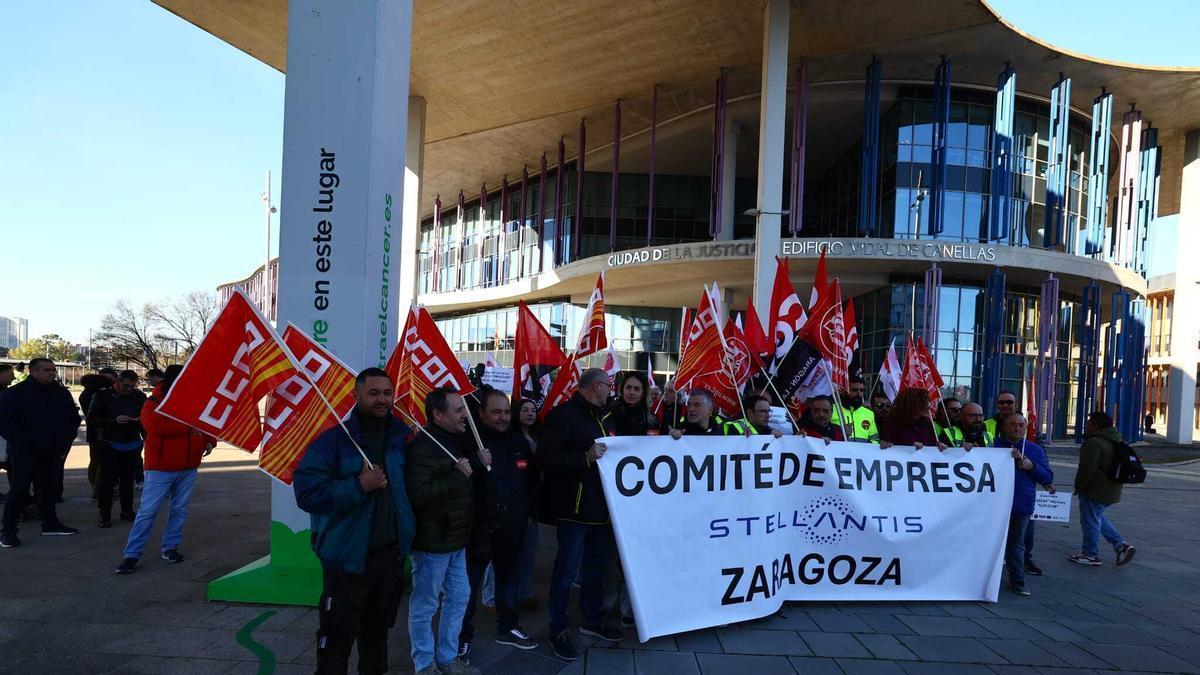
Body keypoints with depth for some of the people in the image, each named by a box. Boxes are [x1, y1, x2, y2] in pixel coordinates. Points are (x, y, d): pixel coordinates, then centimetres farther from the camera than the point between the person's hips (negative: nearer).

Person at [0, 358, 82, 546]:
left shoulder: (62, 393, 7)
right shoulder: (15, 393, -8)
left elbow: (73, 419, 17)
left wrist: (65, 442, 10)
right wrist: (21, 441, -14)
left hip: (52, 452, 5)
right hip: (24, 453, -5)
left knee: (49, 488, 12)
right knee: (19, 490, -3)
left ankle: (50, 524, 23)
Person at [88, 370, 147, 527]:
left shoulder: (139, 396, 5)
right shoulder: (103, 395, -3)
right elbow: (91, 419, -7)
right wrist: (114, 420, -20)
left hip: (132, 445, 3)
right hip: (110, 445, -3)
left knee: (128, 479, 8)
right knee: (107, 480, -2)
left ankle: (127, 511, 18)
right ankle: (105, 515, 5)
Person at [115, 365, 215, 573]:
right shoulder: (154, 403, -7)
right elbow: (155, 424, -26)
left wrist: (209, 440, -1)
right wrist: (188, 427, -21)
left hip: (188, 469, 5)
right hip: (161, 468, -5)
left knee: (180, 509, 11)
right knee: (148, 510, -4)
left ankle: (170, 547, 24)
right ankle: (132, 555, 2)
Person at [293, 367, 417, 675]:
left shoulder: (402, 436, 2)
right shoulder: (333, 439, -14)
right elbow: (307, 492, -22)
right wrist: (359, 485, -25)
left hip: (391, 553, 5)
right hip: (348, 557, -5)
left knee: (378, 629, 23)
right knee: (337, 638, 3)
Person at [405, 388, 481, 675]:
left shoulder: (456, 441, 10)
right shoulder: (423, 447, -19)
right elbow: (417, 494, -29)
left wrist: (475, 467, 7)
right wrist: (457, 476, -26)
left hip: (455, 539, 9)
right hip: (432, 541, -9)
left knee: (458, 597, 16)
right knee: (425, 605, 5)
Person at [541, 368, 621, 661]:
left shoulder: (605, 417, 13)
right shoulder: (562, 415, -12)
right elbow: (547, 459, -20)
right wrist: (586, 457, -27)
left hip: (602, 506, 8)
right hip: (575, 507, -8)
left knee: (598, 565, 18)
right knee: (568, 570, 2)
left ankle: (592, 620, 34)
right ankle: (558, 629, 17)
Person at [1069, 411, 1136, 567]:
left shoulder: (1094, 443, -21)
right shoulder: (1117, 441, 12)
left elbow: (1087, 468, -23)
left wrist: (1079, 486, -10)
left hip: (1095, 491, -10)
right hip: (1111, 490, 10)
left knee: (1090, 521, 2)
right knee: (1098, 518, 24)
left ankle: (1091, 554, 11)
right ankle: (1121, 545, 16)